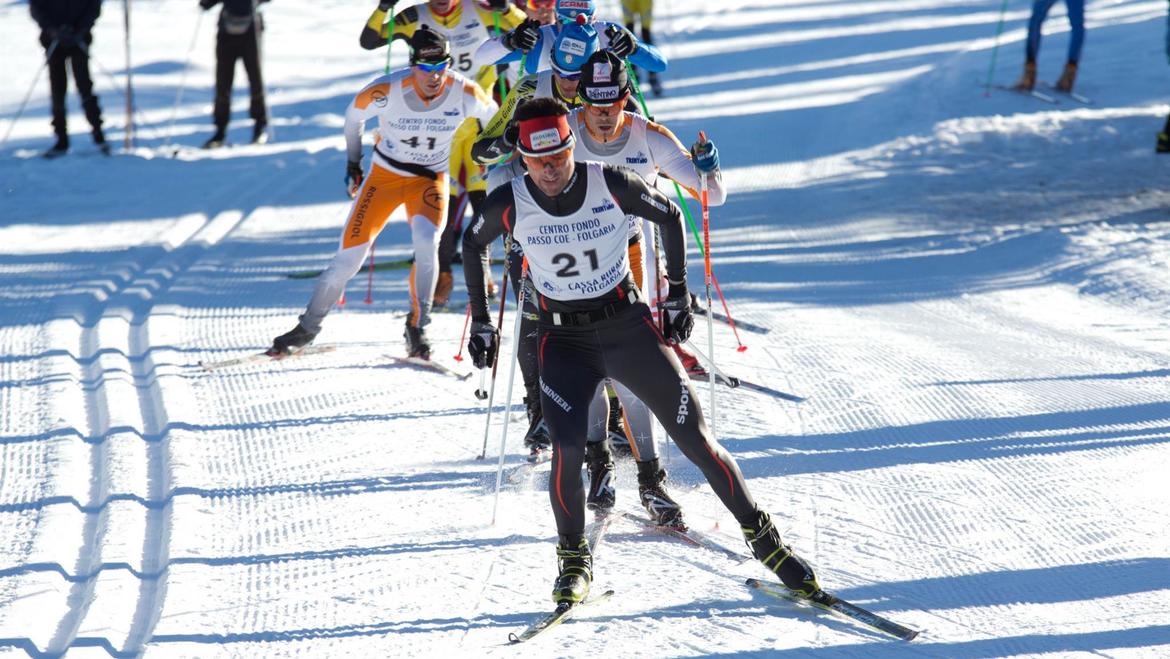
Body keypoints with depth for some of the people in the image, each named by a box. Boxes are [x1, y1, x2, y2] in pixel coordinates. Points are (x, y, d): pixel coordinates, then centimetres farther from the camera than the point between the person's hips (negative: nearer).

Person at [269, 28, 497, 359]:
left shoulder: (464, 93, -22)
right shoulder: (387, 91, -26)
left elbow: (491, 115, 2)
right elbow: (354, 114, -3)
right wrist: (353, 161, 9)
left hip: (430, 179, 0)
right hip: (385, 174, 0)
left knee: (426, 242, -28)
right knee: (348, 257, -4)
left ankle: (417, 327, -14)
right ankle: (308, 327, 15)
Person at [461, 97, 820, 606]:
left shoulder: (612, 185, -15)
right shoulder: (510, 203, -12)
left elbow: (669, 216, 4)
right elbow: (474, 244, 10)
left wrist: (678, 295, 5)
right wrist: (480, 321, 11)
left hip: (628, 324, 0)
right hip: (563, 339, 0)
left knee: (695, 437, -4)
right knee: (567, 449, -21)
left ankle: (762, 537, 11)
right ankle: (574, 560, 2)